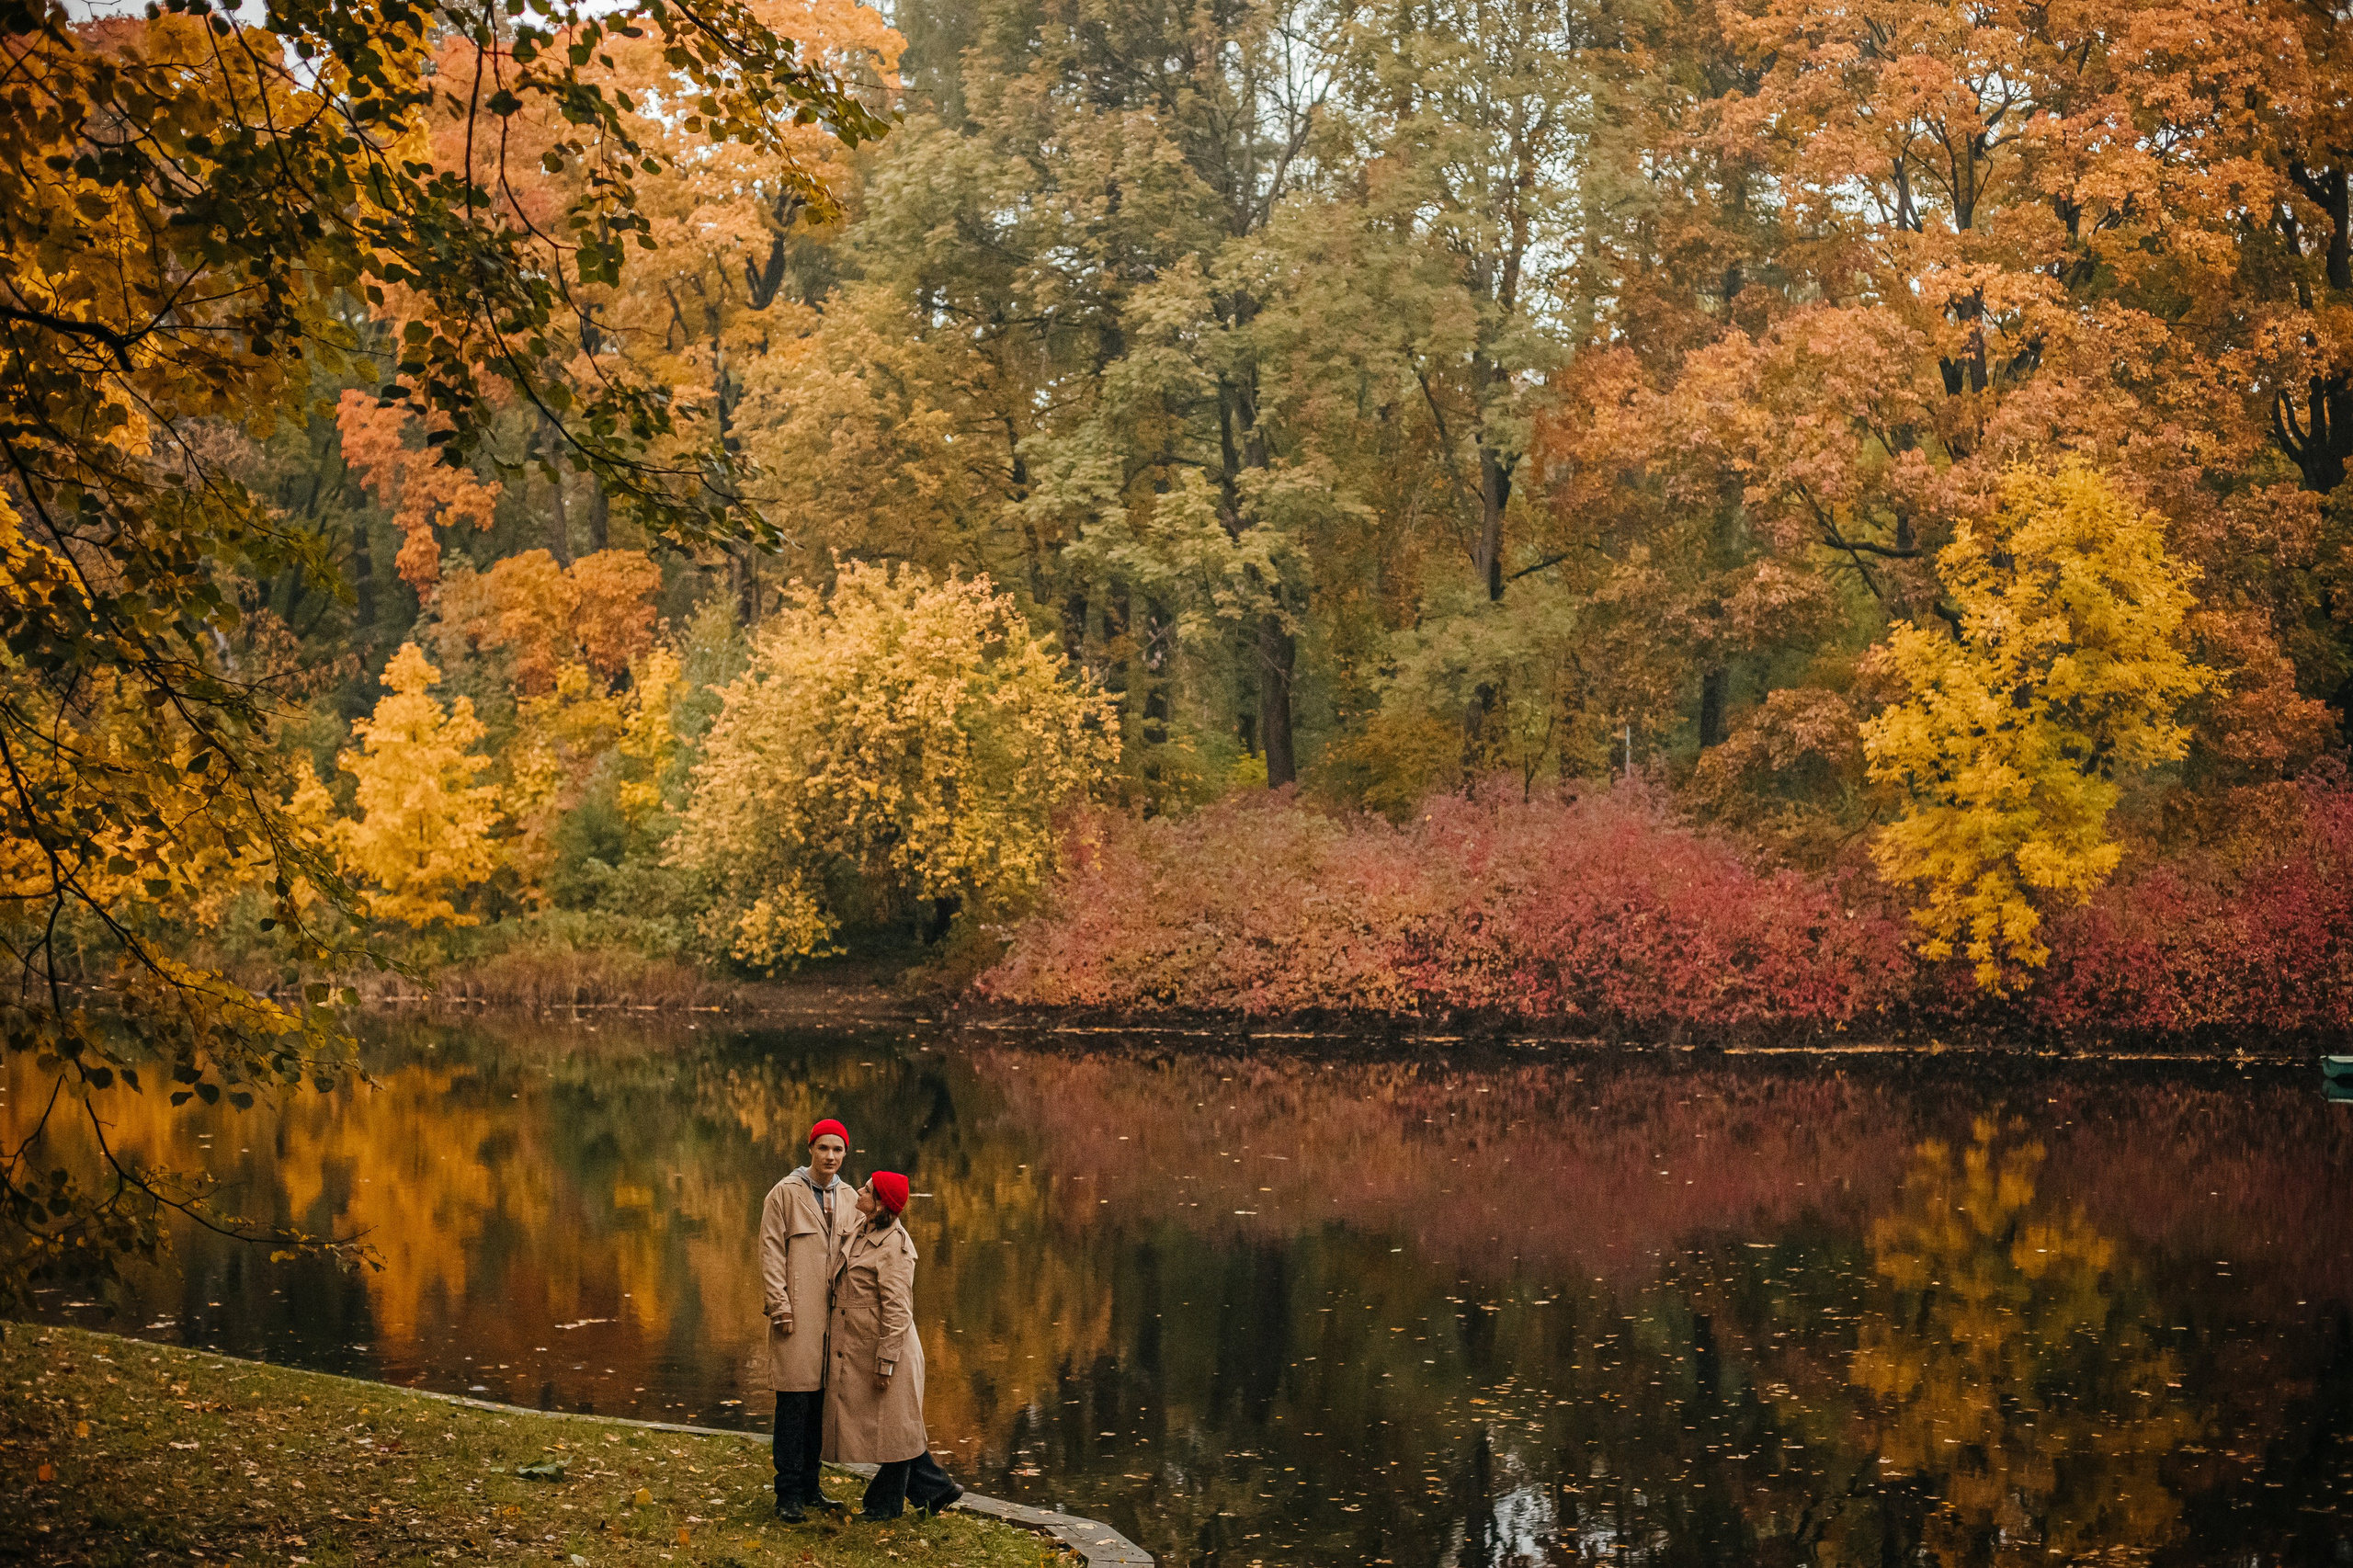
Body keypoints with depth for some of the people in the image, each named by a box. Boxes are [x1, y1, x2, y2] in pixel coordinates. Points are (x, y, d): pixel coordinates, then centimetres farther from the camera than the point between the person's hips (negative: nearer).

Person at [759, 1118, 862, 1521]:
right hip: (797, 1314, -5)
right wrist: (780, 1306, -10)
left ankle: (809, 1485, 18)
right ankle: (788, 1495, -2)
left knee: (820, 1401, 8)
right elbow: (771, 1253, -4)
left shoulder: (848, 1198, 12)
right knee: (794, 1402, -6)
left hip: (834, 1313, 5)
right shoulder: (785, 1193, -2)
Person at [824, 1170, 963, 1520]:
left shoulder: (894, 1245, -18)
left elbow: (897, 1310, -20)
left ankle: (885, 1504, 16)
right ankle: (936, 1488, 23)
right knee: (892, 1427, 15)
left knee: (891, 1427, 5)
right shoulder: (863, 1235, 10)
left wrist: (885, 1363, -20)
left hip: (885, 1347, -10)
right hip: (859, 1349, 10)